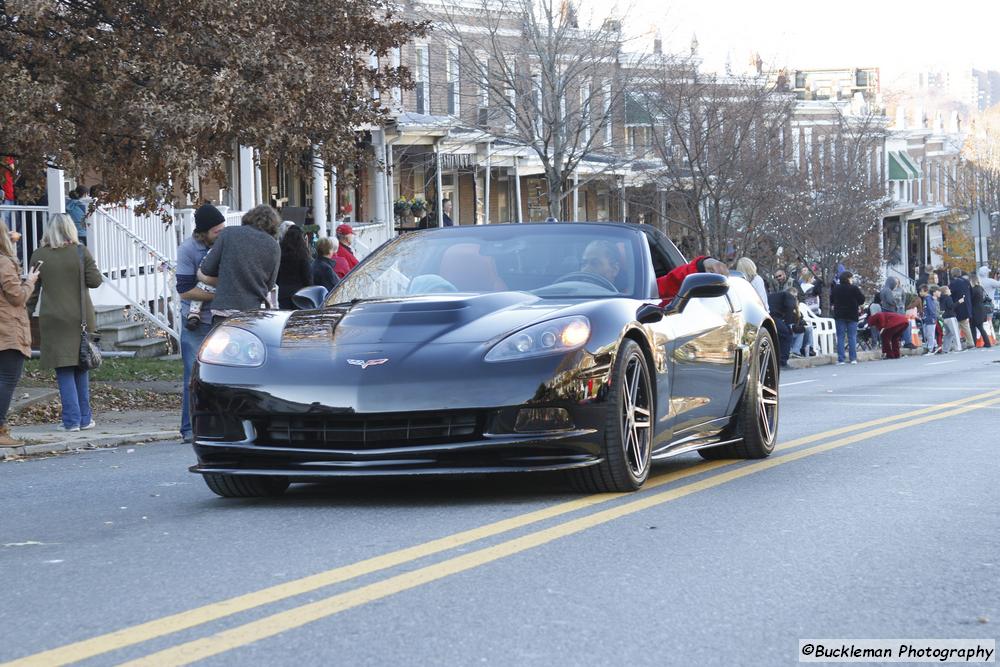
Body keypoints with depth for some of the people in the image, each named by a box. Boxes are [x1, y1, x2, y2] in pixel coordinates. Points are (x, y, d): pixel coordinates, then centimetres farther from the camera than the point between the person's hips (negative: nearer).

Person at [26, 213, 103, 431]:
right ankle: (85, 419, 13)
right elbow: (95, 280, -3)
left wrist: (27, 314, 13)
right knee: (81, 368, 11)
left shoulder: (39, 256, -1)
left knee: (64, 371, 2)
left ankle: (71, 420, -3)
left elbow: (33, 290, 3)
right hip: (80, 318, 1)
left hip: (53, 320, -1)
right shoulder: (80, 252, -3)